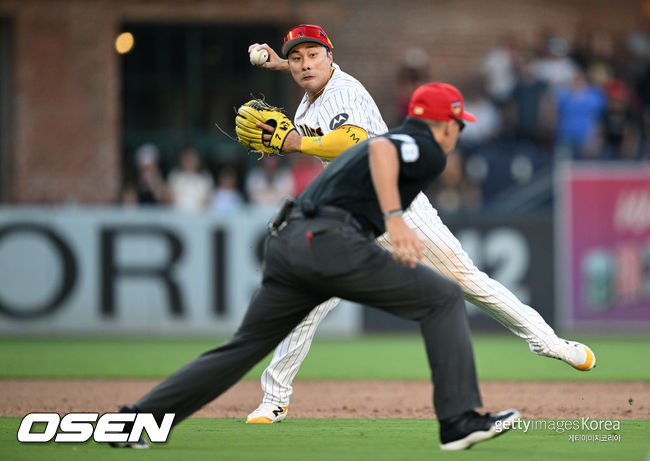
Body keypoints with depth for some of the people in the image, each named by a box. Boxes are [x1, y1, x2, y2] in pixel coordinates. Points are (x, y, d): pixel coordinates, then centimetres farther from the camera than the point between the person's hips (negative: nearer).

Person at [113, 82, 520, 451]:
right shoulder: (429, 150, 4)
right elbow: (381, 148, -16)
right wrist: (394, 218, -26)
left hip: (286, 239, 8)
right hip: (330, 241, -8)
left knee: (246, 346, 14)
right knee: (444, 297, 3)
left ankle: (134, 420, 8)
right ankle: (460, 421, -4)